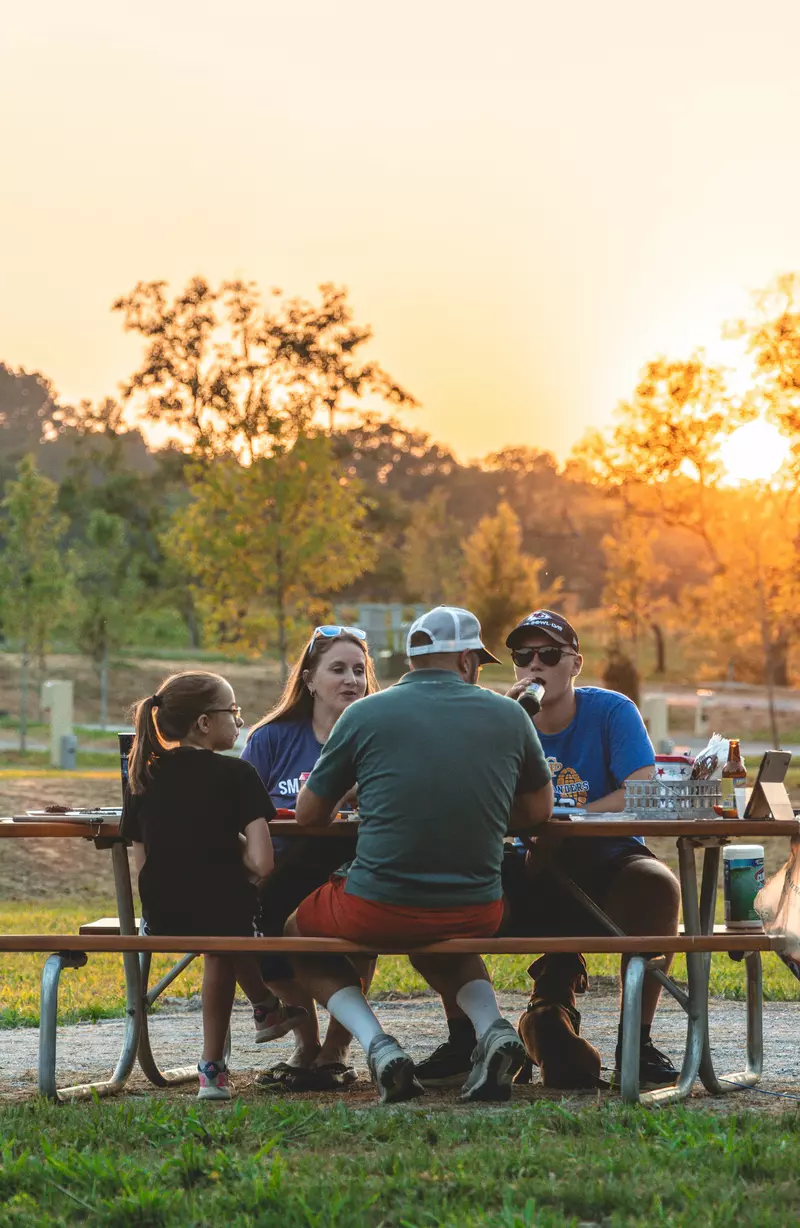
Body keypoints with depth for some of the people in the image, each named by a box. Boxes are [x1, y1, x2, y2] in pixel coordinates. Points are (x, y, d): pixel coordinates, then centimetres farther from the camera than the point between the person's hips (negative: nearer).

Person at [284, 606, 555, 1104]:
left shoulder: (365, 715, -1)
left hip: (378, 909, -3)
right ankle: (493, 1029, 9)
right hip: (476, 911, 3)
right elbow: (538, 813, 16)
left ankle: (377, 1044, 4)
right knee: (441, 946, 40)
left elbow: (309, 814, 8)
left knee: (297, 932, 28)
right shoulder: (508, 715, 3)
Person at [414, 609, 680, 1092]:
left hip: (605, 866, -2)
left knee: (657, 885, -35)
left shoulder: (611, 712, -3)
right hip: (531, 877, 3)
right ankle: (463, 1038, -9)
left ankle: (636, 1040, -20)